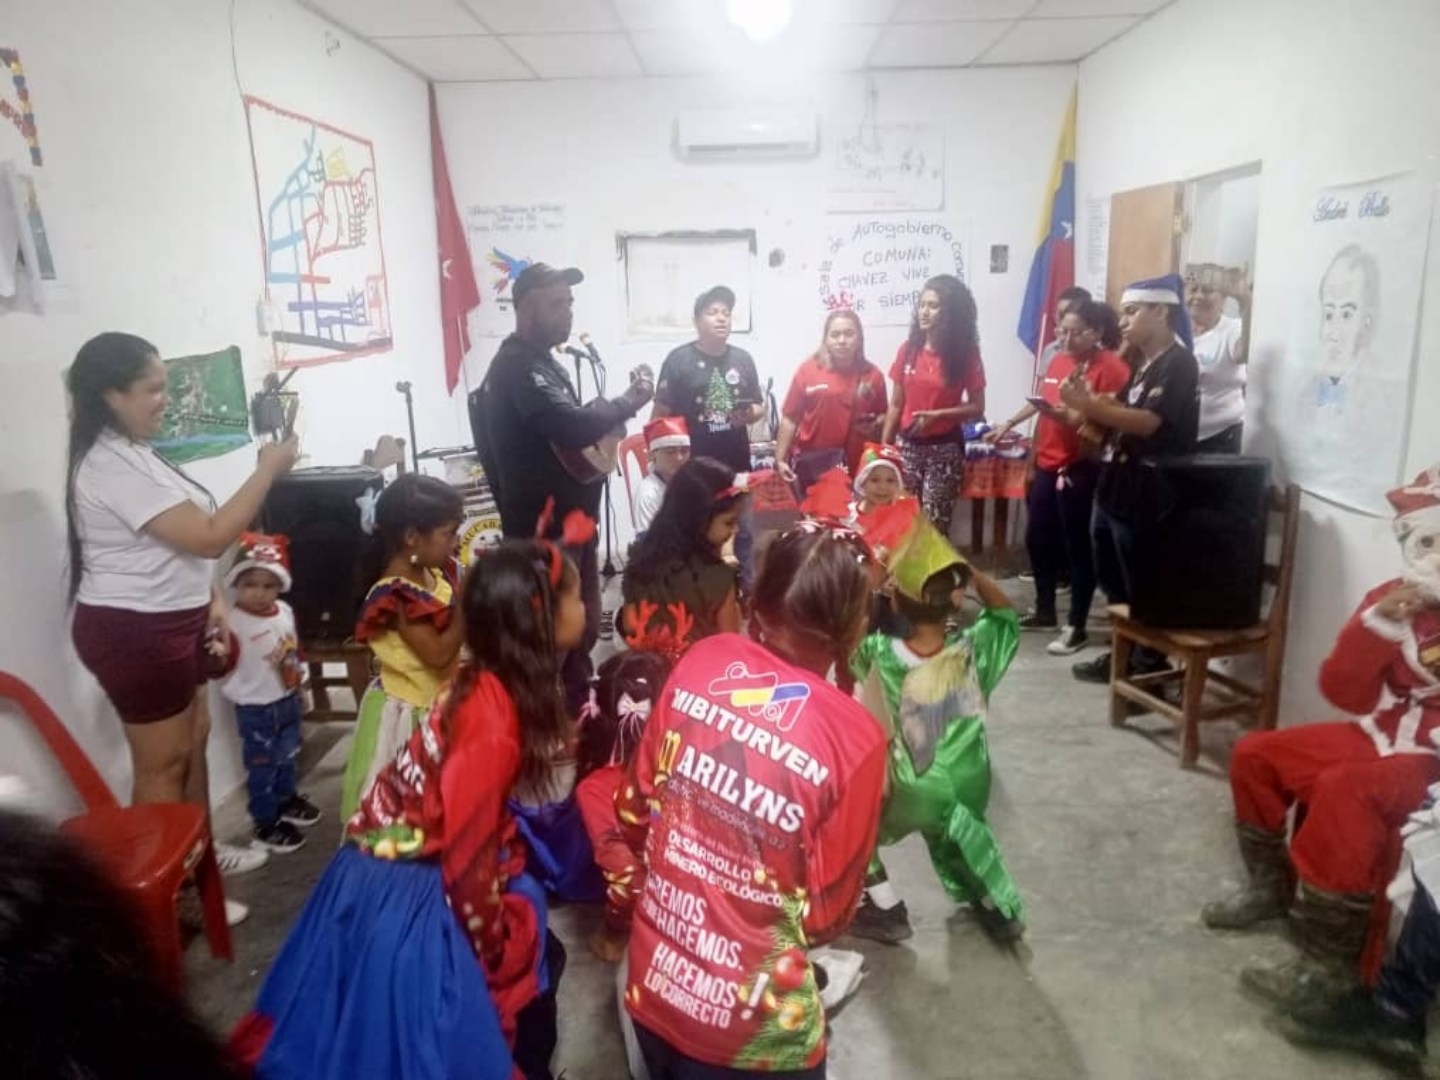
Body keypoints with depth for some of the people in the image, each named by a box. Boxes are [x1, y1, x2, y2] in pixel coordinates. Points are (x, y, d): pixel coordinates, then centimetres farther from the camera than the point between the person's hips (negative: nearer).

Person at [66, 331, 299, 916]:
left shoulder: (133, 452, 10)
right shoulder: (110, 467, -24)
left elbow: (176, 545, 17)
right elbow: (209, 537, -27)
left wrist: (211, 600, 9)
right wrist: (268, 470, -21)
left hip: (166, 621, 10)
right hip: (133, 631, -10)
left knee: (194, 739, 20)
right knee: (162, 763, 2)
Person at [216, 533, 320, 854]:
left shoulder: (285, 611, -2)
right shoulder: (233, 622, -24)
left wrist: (300, 685, 18)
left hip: (289, 700, 7)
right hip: (256, 709, -7)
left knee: (287, 757, 25)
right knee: (262, 767, 6)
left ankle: (286, 800, 47)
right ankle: (266, 823, 20)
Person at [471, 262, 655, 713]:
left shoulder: (541, 361, 17)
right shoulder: (518, 366, -17)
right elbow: (572, 427, -29)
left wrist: (614, 410, 6)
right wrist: (630, 399, -16)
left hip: (567, 520, 11)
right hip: (545, 527, -11)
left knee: (580, 628, 18)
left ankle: (576, 715, 32)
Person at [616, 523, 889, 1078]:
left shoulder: (701, 661, -12)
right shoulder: (854, 737, -23)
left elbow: (634, 811, 0)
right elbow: (824, 918, -12)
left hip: (652, 986, 4)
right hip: (750, 1031, -3)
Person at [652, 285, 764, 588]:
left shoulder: (743, 359, 8)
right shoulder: (679, 359, -5)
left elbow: (760, 406, 15)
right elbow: (661, 415, -5)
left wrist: (749, 414, -8)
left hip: (736, 465, 4)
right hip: (692, 467, -4)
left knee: (741, 534, 13)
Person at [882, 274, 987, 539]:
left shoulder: (966, 353, -6)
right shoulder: (908, 350, 1)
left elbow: (977, 408, -4)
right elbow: (896, 405, 6)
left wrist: (938, 415, -18)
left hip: (945, 449, -2)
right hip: (907, 445, 3)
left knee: (934, 524, -2)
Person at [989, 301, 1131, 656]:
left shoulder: (1112, 368, -12)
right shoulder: (1059, 361, 11)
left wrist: (1073, 419, -30)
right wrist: (1010, 424, 25)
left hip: (1080, 467, -8)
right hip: (1046, 463, 8)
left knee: (1076, 546, 0)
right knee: (1037, 539, 16)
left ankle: (1077, 627, 12)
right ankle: (1044, 612, 33)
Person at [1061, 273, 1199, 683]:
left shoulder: (1178, 363, -11)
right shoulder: (1143, 364, 17)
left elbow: (1149, 423, -22)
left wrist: (1090, 407, -26)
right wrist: (1089, 404, 3)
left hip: (1143, 496, -9)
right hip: (1115, 487, 9)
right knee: (1112, 580, 17)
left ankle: (1150, 667, 13)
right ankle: (1123, 653, 30)